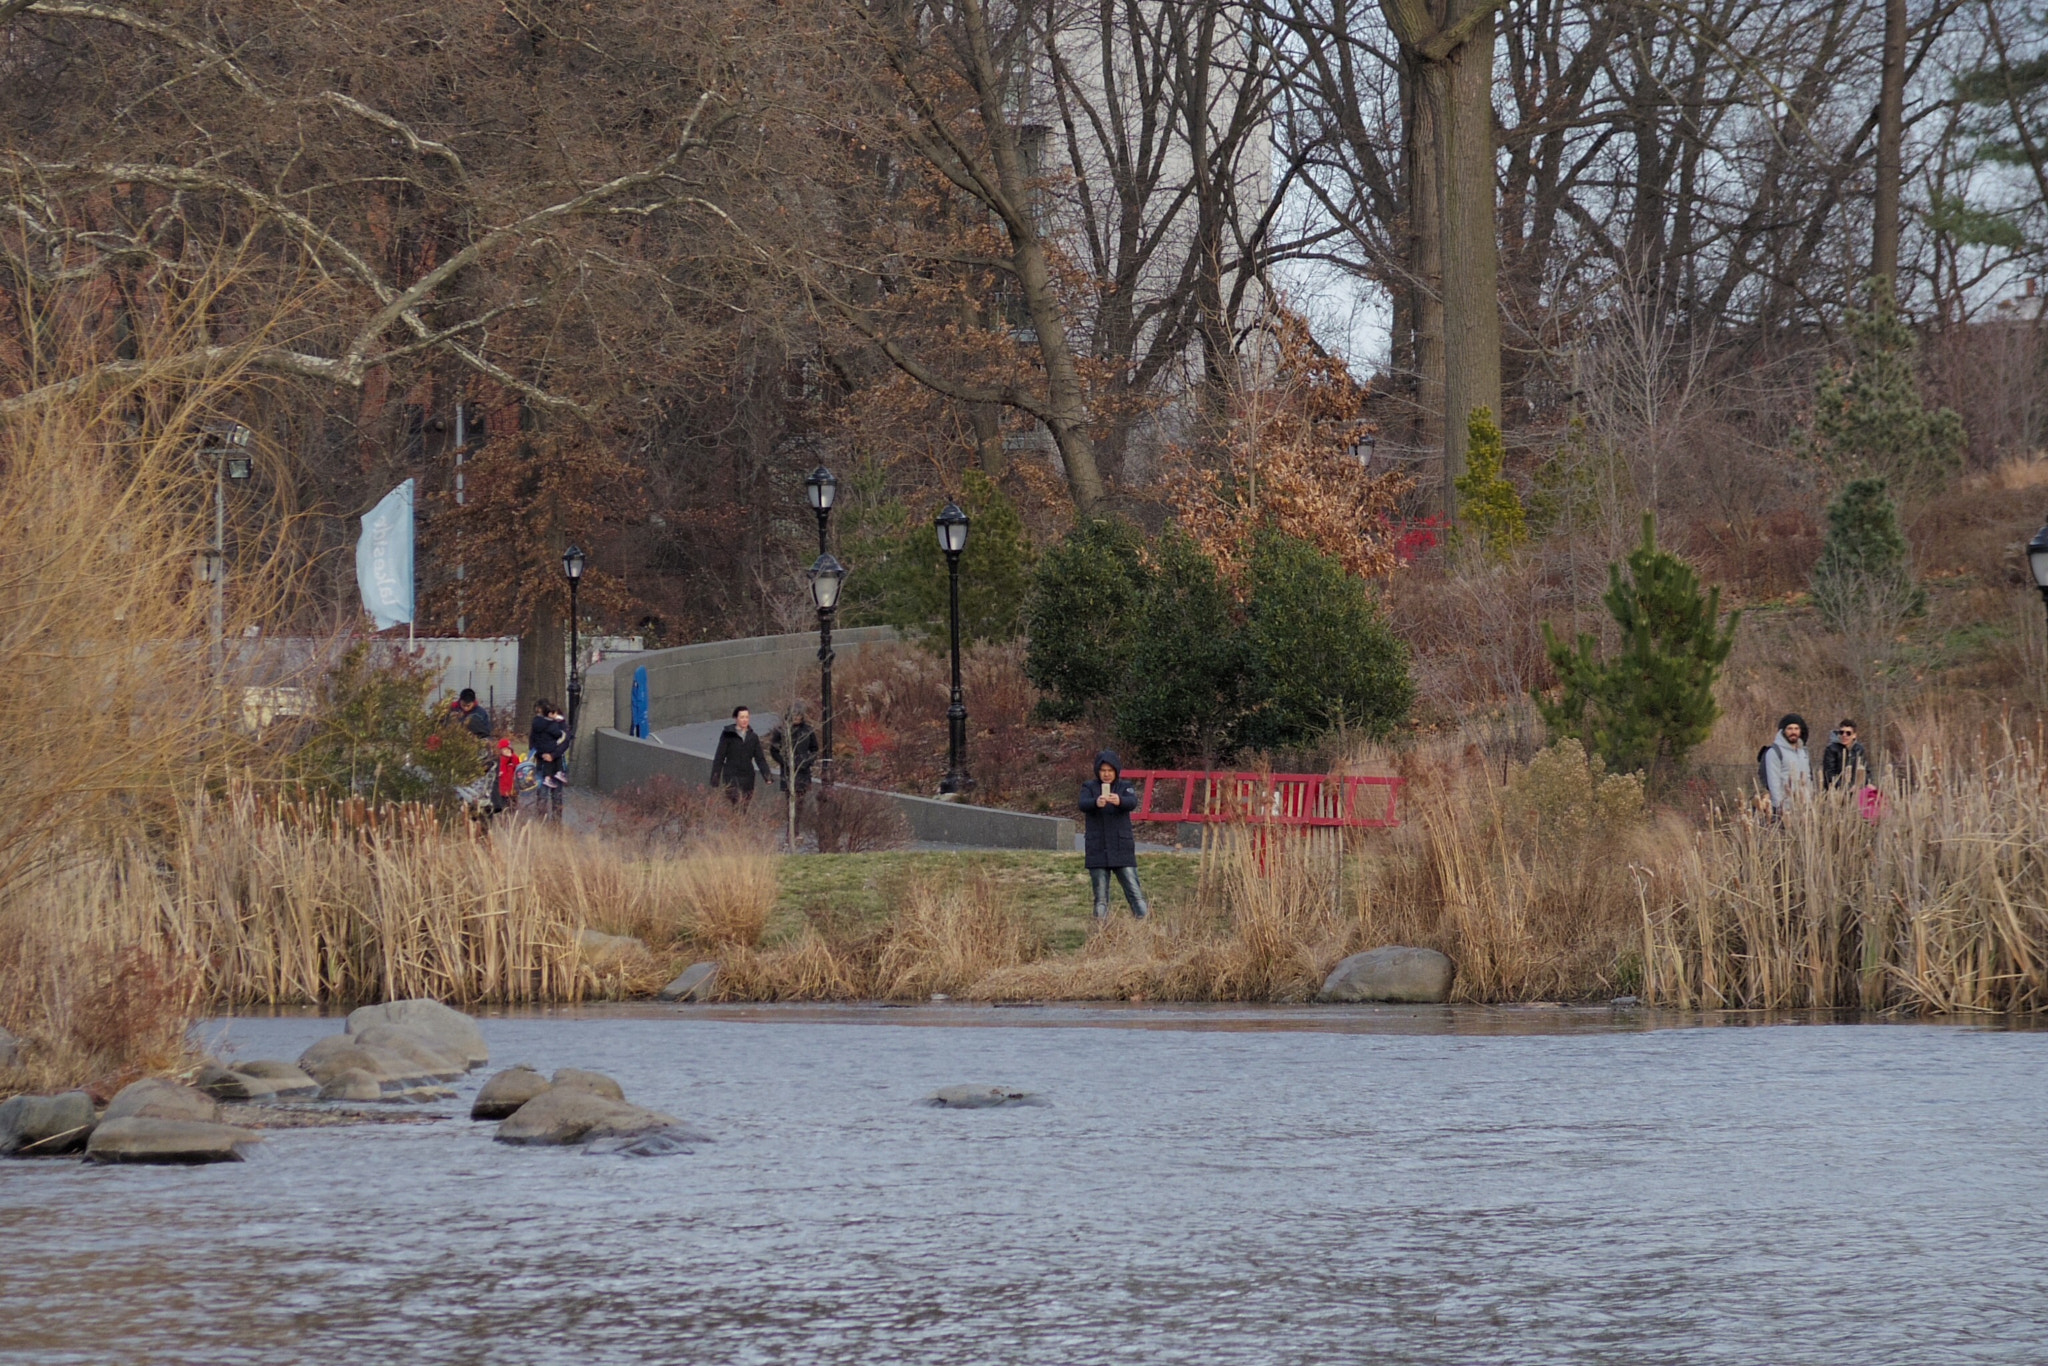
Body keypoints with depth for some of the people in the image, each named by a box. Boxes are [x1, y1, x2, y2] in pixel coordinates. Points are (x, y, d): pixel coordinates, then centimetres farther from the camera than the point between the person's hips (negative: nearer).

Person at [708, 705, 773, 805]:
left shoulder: (753, 737, 11)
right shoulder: (728, 735, 0)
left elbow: (760, 759, 9)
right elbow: (719, 757, 1)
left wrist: (767, 775, -6)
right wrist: (715, 777, -3)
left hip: (747, 778, 4)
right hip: (731, 777, -4)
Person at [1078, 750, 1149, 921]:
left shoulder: (1125, 787, 5)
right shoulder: (1089, 787, 5)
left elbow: (1133, 802, -17)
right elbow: (1083, 804, -16)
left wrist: (1119, 801, -41)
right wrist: (1096, 803, -40)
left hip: (1122, 848, 0)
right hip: (1097, 849, 0)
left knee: (1134, 891, -4)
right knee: (1100, 896, 4)